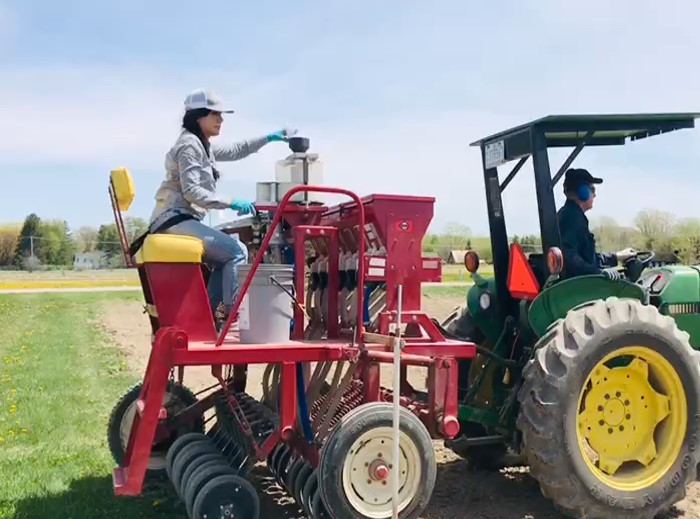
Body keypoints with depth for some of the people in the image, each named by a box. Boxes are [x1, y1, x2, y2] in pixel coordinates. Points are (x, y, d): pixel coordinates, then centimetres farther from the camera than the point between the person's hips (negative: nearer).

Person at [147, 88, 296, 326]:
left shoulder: (203, 146, 20)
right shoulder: (189, 145, -10)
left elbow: (236, 150, 33)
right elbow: (191, 191, -19)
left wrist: (268, 138, 26)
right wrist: (231, 203, -22)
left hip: (182, 220, 10)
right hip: (175, 220, -10)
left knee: (225, 257, 14)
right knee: (236, 251, -16)